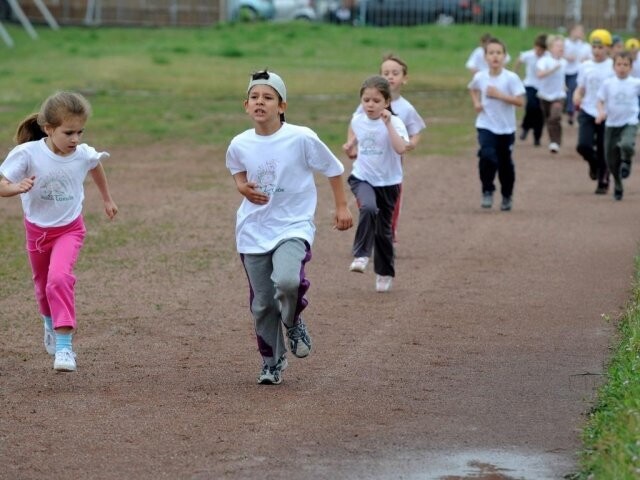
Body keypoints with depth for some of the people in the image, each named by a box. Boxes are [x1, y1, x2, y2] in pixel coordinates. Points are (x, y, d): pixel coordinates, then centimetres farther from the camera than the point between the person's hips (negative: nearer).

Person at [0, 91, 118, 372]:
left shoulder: (83, 154, -17)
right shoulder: (27, 154, -24)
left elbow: (96, 166, 9)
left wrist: (107, 199, 24)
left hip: (69, 229, -1)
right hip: (37, 230, 1)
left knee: (59, 278, -26)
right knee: (42, 284, 21)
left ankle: (64, 345, -25)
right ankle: (50, 323, 54)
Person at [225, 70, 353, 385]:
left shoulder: (301, 138, -12)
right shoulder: (240, 145, -2)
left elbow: (333, 168, 2)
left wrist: (342, 207, 4)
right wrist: (243, 187, -1)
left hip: (293, 226, -3)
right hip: (253, 231, 4)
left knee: (287, 281, -30)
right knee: (262, 303, 7)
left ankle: (294, 323, 4)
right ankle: (272, 362, 29)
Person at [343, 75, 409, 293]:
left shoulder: (394, 123, -15)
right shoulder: (357, 120, -3)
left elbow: (401, 148, -31)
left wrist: (388, 124, -33)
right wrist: (349, 146, -1)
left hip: (388, 181, -1)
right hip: (362, 177, 1)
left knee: (384, 229, 10)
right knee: (368, 208, -32)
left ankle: (385, 273, 28)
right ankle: (361, 255, -26)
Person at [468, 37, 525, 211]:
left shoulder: (511, 78, -12)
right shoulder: (479, 77, -3)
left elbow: (520, 101, -18)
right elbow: (473, 89, 20)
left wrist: (499, 95, -25)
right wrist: (476, 102, 2)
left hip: (506, 128, -1)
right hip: (486, 126, 1)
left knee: (505, 163, 11)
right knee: (487, 156, -21)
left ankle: (507, 196, 32)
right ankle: (487, 192, -3)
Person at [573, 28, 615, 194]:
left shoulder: (613, 66, -3)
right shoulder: (585, 66, 6)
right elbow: (581, 88, 12)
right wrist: (576, 97, -10)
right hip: (587, 112, 2)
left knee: (604, 151, 1)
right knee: (583, 146, -14)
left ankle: (603, 182, 21)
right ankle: (593, 163, 20)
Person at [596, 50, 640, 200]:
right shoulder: (607, 83, -1)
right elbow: (600, 101, 2)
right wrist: (601, 112, -16)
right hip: (611, 124, 2)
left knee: (626, 145, -33)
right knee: (611, 160, 6)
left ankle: (626, 161, 3)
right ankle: (617, 185, 31)